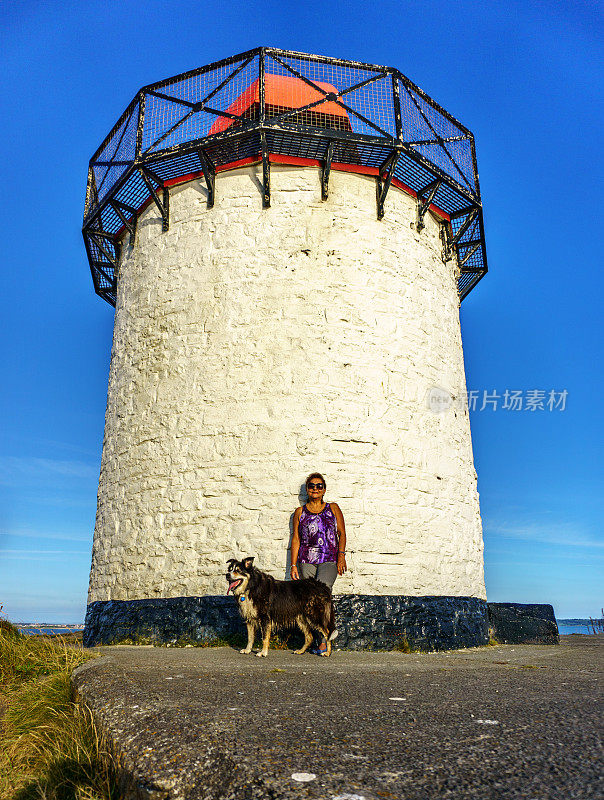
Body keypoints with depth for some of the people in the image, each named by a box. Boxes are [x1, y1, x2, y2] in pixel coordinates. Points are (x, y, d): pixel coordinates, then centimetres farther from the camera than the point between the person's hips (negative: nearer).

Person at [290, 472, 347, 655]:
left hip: (329, 560, -2)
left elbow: (342, 533, 10)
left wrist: (341, 554, -4)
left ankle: (323, 640, -18)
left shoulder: (333, 508, 13)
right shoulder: (300, 512, 14)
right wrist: (293, 565, 5)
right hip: (306, 561, 2)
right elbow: (295, 539, 11)